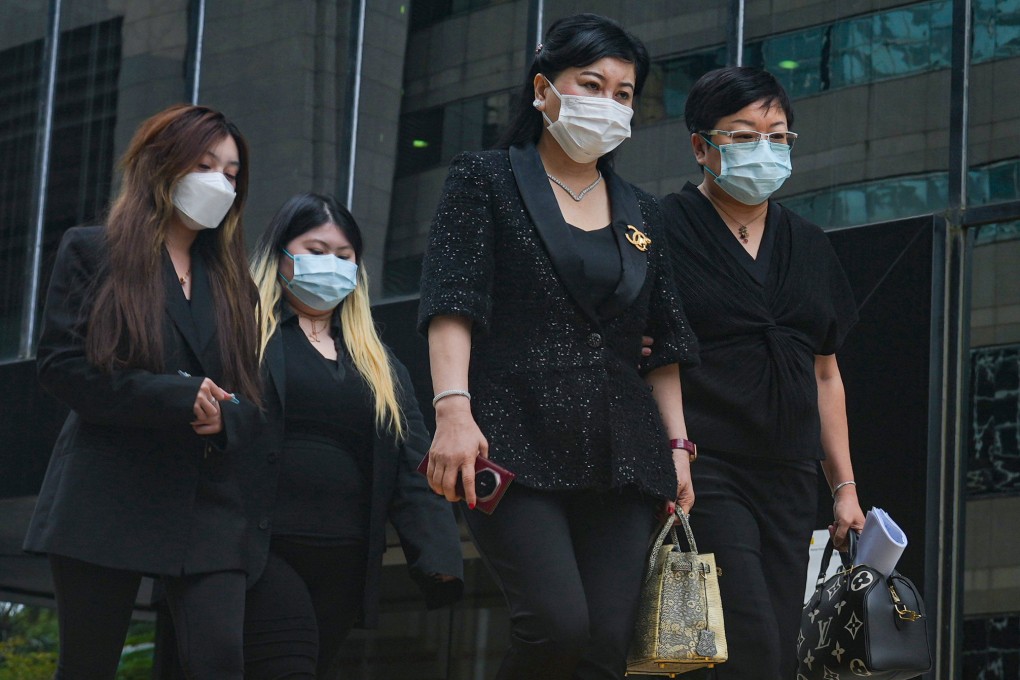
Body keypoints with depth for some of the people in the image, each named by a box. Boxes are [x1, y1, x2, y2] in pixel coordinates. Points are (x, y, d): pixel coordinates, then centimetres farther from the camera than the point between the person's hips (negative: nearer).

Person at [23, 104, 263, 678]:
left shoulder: (232, 281, 20)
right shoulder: (93, 253, 6)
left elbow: (254, 398, 17)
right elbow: (61, 365, -5)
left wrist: (227, 416, -9)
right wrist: (177, 397, -14)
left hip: (209, 502, 3)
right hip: (108, 497, -3)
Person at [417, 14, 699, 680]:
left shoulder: (639, 214, 19)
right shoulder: (487, 181, 6)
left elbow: (663, 345, 20)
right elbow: (452, 303, -6)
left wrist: (678, 444, 10)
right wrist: (454, 409, -19)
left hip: (619, 456, 5)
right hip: (518, 446, -5)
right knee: (559, 626, -21)